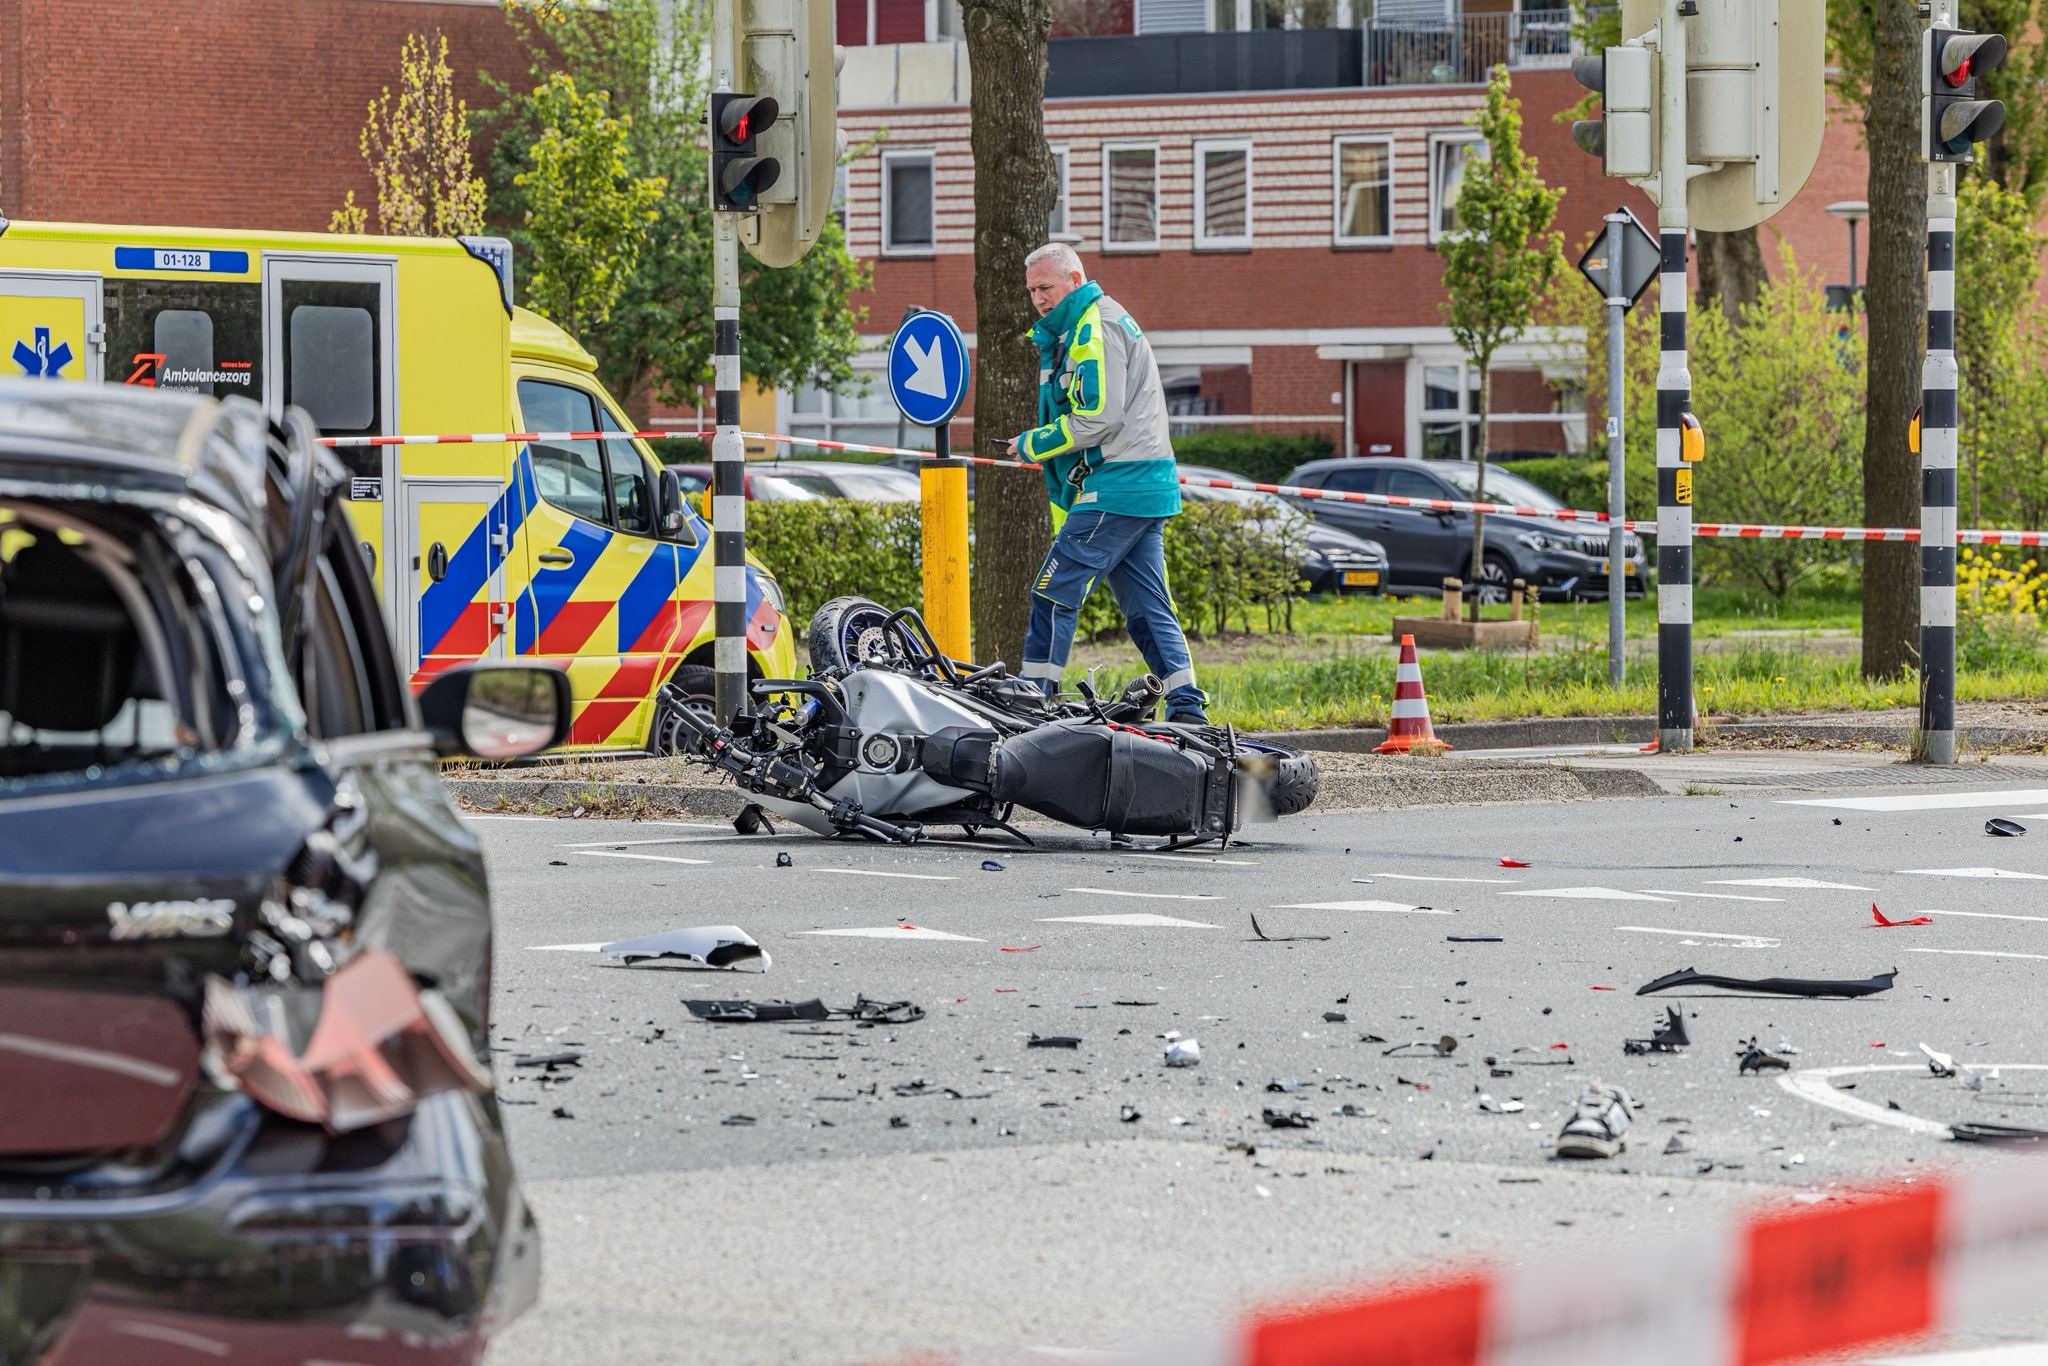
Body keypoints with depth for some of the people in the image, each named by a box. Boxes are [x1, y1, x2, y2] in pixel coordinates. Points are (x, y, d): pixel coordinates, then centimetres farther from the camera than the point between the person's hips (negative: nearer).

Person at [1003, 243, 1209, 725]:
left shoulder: (1097, 328, -10)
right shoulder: (1078, 328, 23)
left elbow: (1097, 419, -18)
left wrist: (1031, 445, -8)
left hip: (1117, 487, -11)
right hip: (1147, 487, 11)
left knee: (1054, 592, -9)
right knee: (1148, 607, 8)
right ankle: (1188, 711, 3)